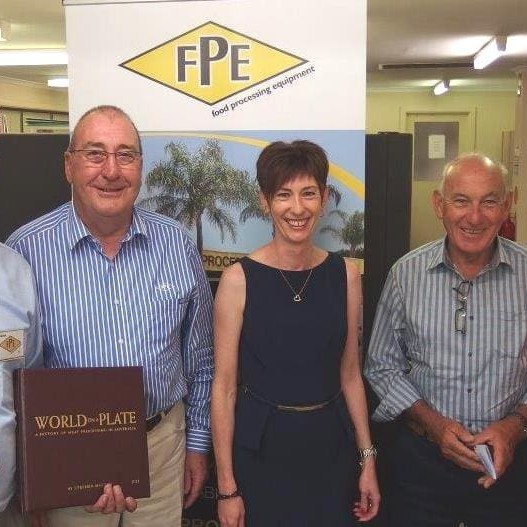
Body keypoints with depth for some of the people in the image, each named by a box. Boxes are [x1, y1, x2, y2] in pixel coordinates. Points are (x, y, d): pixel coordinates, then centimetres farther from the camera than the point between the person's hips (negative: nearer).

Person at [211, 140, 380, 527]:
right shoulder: (239, 279, -11)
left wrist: (367, 459, 5)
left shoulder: (345, 275, -1)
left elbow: (349, 375, 6)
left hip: (331, 445, 3)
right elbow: (224, 387, -9)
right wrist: (226, 487, -9)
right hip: (260, 449, -3)